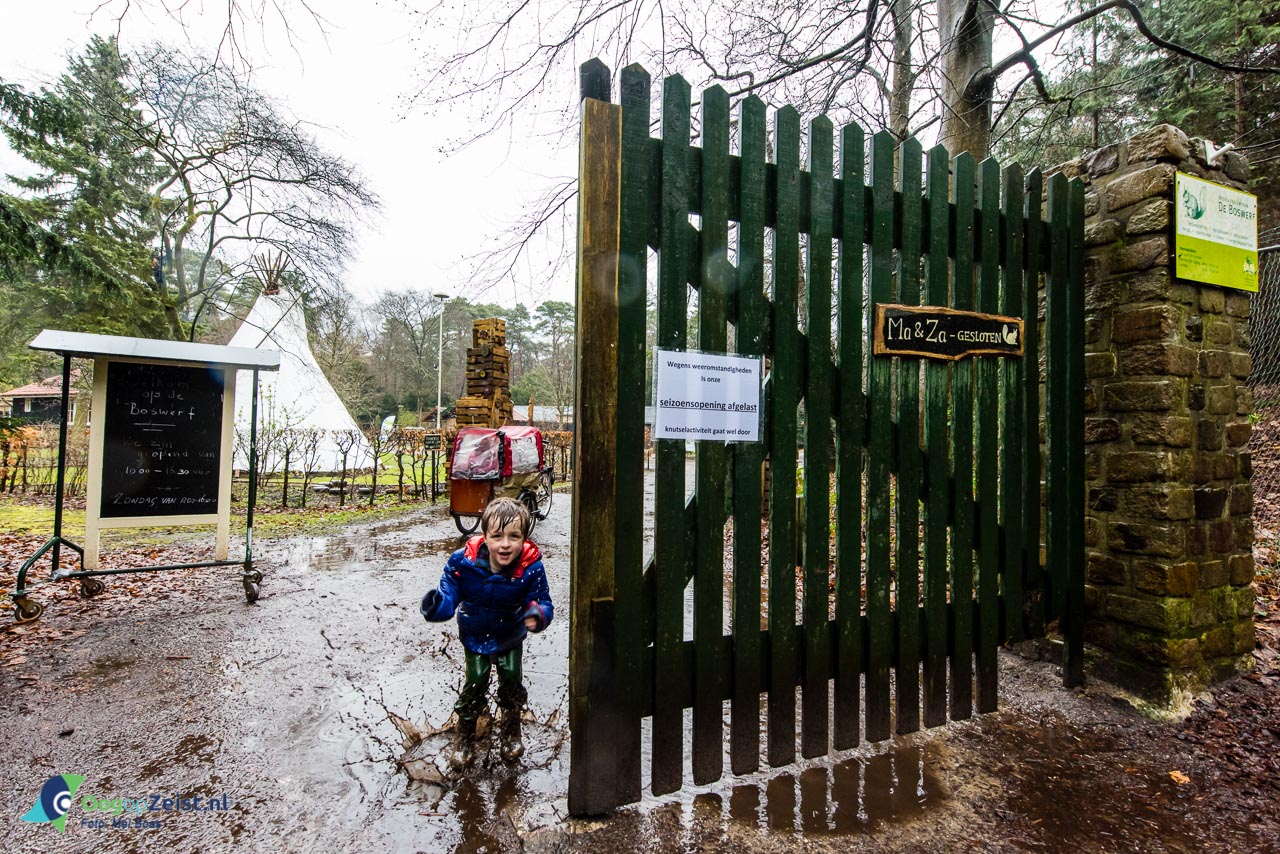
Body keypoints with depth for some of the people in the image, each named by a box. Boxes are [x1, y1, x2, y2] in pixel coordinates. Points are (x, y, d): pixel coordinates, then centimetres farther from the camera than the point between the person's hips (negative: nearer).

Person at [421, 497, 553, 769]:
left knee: (511, 681, 8)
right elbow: (449, 596, -22)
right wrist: (437, 606, -45)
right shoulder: (463, 561, -32)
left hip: (510, 635, 0)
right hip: (475, 634, 0)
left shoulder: (530, 567, -33)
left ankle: (510, 731, 41)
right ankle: (465, 736, 38)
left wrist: (537, 615, -48)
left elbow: (543, 602, -25)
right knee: (475, 684, 7)